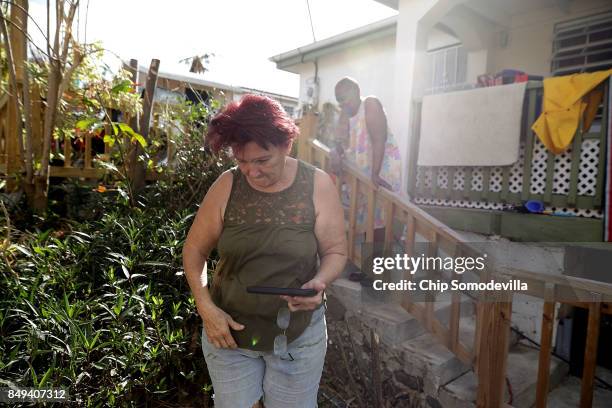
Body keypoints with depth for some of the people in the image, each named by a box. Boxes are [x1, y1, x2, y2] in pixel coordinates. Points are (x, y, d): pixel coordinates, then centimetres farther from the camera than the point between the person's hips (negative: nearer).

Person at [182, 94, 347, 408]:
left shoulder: (317, 186, -11)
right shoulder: (226, 186, -9)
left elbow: (336, 251, -4)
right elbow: (194, 249, -1)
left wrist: (320, 282, -24)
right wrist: (206, 308, -12)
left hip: (298, 334, 0)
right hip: (228, 329, 1)